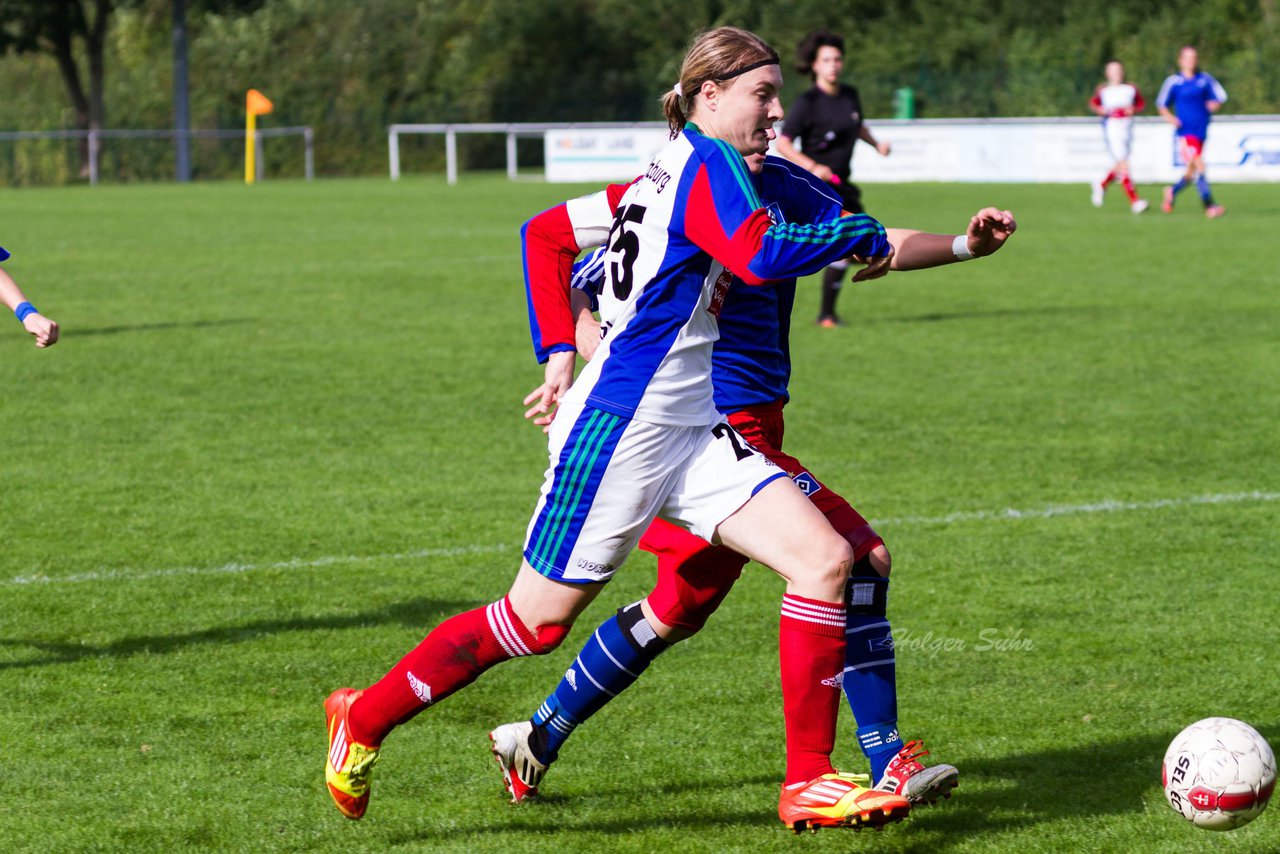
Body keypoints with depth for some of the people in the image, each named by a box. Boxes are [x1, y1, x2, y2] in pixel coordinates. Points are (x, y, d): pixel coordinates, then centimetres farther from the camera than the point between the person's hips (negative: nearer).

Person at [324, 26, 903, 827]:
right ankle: (366, 717, 20)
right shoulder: (704, 162, -11)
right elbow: (763, 257, -29)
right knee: (535, 621, 1)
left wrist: (560, 356, 22)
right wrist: (858, 234, -15)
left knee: (827, 561, -5)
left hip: (690, 433, 9)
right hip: (618, 429, -9)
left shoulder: (666, 174, 15)